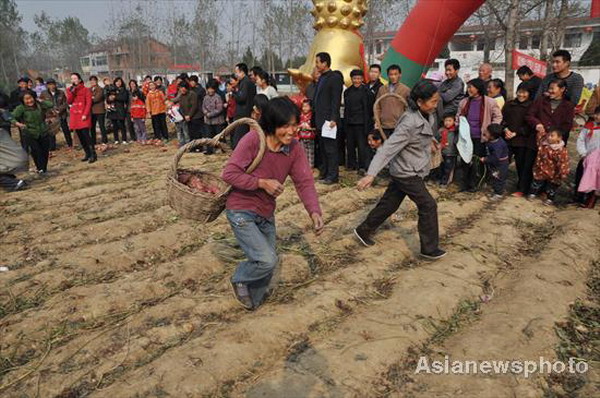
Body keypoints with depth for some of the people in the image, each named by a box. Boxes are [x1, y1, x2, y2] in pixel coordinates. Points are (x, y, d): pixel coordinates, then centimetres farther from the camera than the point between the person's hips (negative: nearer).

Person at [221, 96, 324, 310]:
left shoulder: (295, 149, -7)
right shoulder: (252, 140, -22)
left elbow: (304, 182, -12)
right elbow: (229, 173, -20)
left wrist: (314, 211, -27)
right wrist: (262, 183, -25)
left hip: (266, 213, 6)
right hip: (241, 211, -6)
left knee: (268, 263, 17)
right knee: (267, 260, -16)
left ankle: (253, 300, 44)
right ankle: (239, 279, 17)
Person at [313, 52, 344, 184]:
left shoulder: (335, 78, -9)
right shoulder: (321, 78, 18)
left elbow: (336, 100, -15)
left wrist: (333, 119, -20)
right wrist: (316, 117, 13)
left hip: (329, 120, -9)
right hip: (320, 119, 9)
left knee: (330, 149, -5)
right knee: (323, 148, 12)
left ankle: (333, 176, 0)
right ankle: (324, 173, 20)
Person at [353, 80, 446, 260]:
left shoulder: (427, 116, -1)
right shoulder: (410, 124, -28)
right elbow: (388, 149, -32)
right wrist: (371, 174, -38)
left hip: (408, 171, 9)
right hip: (407, 173, -9)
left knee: (389, 203, 17)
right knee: (428, 206, -3)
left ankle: (364, 230, 32)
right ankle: (429, 249, 11)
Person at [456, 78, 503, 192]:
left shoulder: (489, 102, -8)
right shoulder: (464, 102, 4)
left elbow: (498, 117, 0)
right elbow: (458, 116, 18)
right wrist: (459, 126, 3)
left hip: (480, 137, -3)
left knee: (475, 161, 5)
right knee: (464, 160, 7)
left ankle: (472, 184, 19)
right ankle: (465, 183, 21)